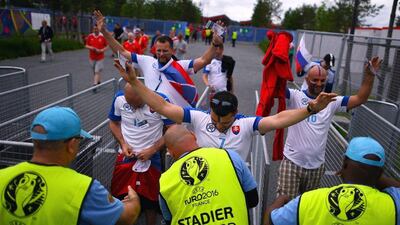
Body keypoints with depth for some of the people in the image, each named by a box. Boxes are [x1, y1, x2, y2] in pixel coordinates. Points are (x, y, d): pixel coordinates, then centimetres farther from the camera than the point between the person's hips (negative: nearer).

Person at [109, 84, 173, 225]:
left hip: (151, 159, -2)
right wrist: (123, 143, -6)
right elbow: (113, 123, 8)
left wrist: (152, 150, -14)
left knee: (150, 200, 14)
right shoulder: (119, 99, -9)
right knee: (119, 197, 12)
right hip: (125, 157, 2)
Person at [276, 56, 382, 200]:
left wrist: (370, 75, -12)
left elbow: (360, 99, -1)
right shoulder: (295, 96, -8)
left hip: (317, 165, 4)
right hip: (292, 161, -4)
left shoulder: (332, 102, 3)